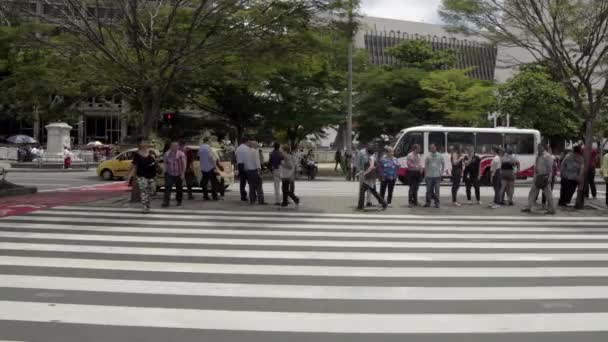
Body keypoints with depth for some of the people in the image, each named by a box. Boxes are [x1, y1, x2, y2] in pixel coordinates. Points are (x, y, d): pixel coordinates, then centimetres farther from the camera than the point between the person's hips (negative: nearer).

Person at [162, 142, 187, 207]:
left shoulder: (181, 154, -8)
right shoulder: (167, 153, 7)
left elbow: (184, 164, -9)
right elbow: (165, 162, 17)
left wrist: (183, 174, -13)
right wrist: (166, 170, 9)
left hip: (178, 174, -3)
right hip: (169, 174, 3)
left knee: (179, 189, 9)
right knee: (167, 187, -10)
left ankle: (179, 201, 24)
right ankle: (166, 202, -12)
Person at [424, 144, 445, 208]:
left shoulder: (440, 156, 4)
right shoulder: (428, 156, 5)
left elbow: (443, 165, 12)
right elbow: (425, 166, 8)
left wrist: (441, 172, 2)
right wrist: (425, 175, 3)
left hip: (437, 176, -1)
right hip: (429, 176, 1)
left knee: (437, 190, 1)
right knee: (429, 190, 3)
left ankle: (437, 203, 8)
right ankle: (428, 202, 11)